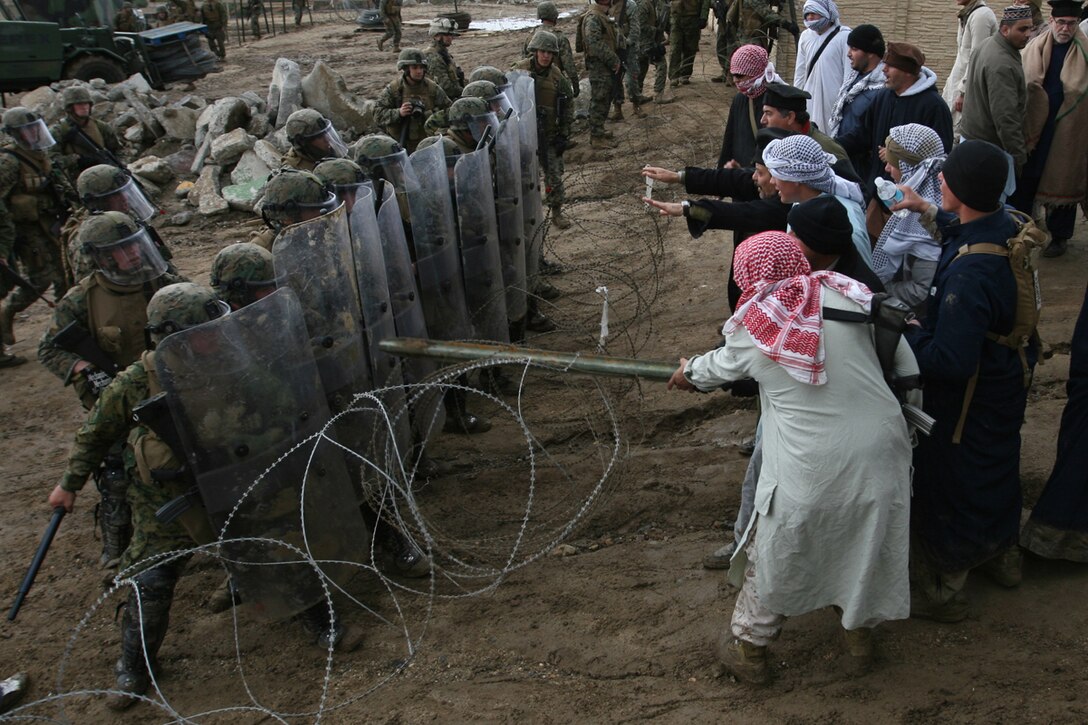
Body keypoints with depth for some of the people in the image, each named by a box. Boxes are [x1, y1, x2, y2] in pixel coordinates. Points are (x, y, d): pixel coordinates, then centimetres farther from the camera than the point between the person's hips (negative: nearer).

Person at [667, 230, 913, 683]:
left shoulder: (753, 327, -4)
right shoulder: (848, 294, 0)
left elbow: (720, 366, 17)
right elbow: (905, 361, 4)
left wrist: (688, 373, 39)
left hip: (810, 468, -3)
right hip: (880, 451, 3)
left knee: (776, 556, 16)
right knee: (865, 542, 24)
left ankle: (748, 649, 33)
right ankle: (859, 636, 43)